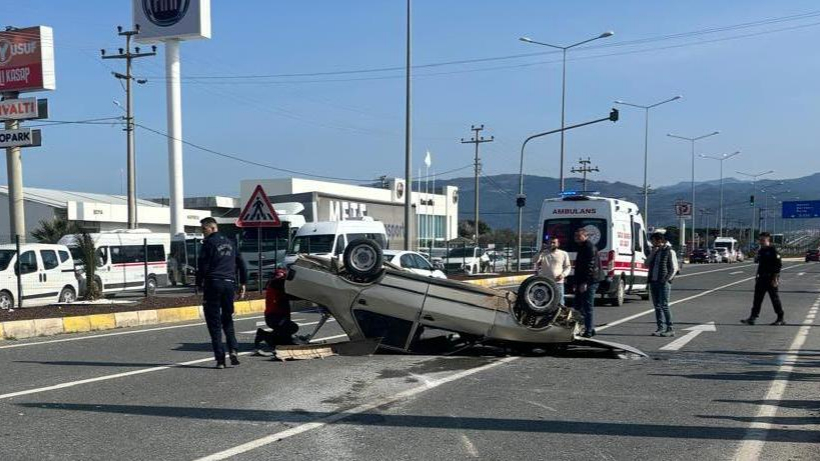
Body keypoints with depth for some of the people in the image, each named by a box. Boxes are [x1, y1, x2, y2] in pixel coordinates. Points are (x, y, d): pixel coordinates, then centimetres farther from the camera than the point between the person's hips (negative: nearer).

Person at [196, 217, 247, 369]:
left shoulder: (209, 243, -4)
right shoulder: (229, 243, 17)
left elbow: (203, 266, -9)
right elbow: (241, 264, 18)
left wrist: (199, 284, 0)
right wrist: (243, 283, 19)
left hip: (214, 284, -6)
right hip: (230, 284, 6)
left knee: (214, 322, -1)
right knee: (228, 319, 16)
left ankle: (220, 358, -5)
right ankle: (233, 349, -4)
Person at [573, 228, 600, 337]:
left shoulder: (590, 248, -11)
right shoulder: (581, 248, 21)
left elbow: (590, 266, -20)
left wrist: (585, 282, -25)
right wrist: (577, 283, 24)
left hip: (589, 283, -11)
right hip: (582, 283, 11)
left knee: (587, 307, -9)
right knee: (578, 306, 12)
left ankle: (588, 331, -5)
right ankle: (590, 328, 19)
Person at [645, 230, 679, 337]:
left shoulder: (669, 251, -5)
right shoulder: (655, 251, 16)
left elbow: (674, 268, -8)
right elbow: (647, 264, 8)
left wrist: (666, 280, -13)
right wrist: (653, 252, -1)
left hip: (664, 283, -7)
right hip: (653, 282, 7)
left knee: (664, 306, -10)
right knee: (657, 306, 7)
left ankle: (670, 329, -5)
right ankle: (661, 328, 11)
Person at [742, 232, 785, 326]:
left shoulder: (773, 250, -11)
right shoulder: (760, 251, 14)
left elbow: (779, 265, -15)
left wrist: (775, 279, -19)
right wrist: (757, 276, 19)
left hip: (771, 279, -7)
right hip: (761, 278, 8)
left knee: (775, 299, 1)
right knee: (757, 298, 2)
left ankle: (780, 319, 13)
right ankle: (753, 317, 0)